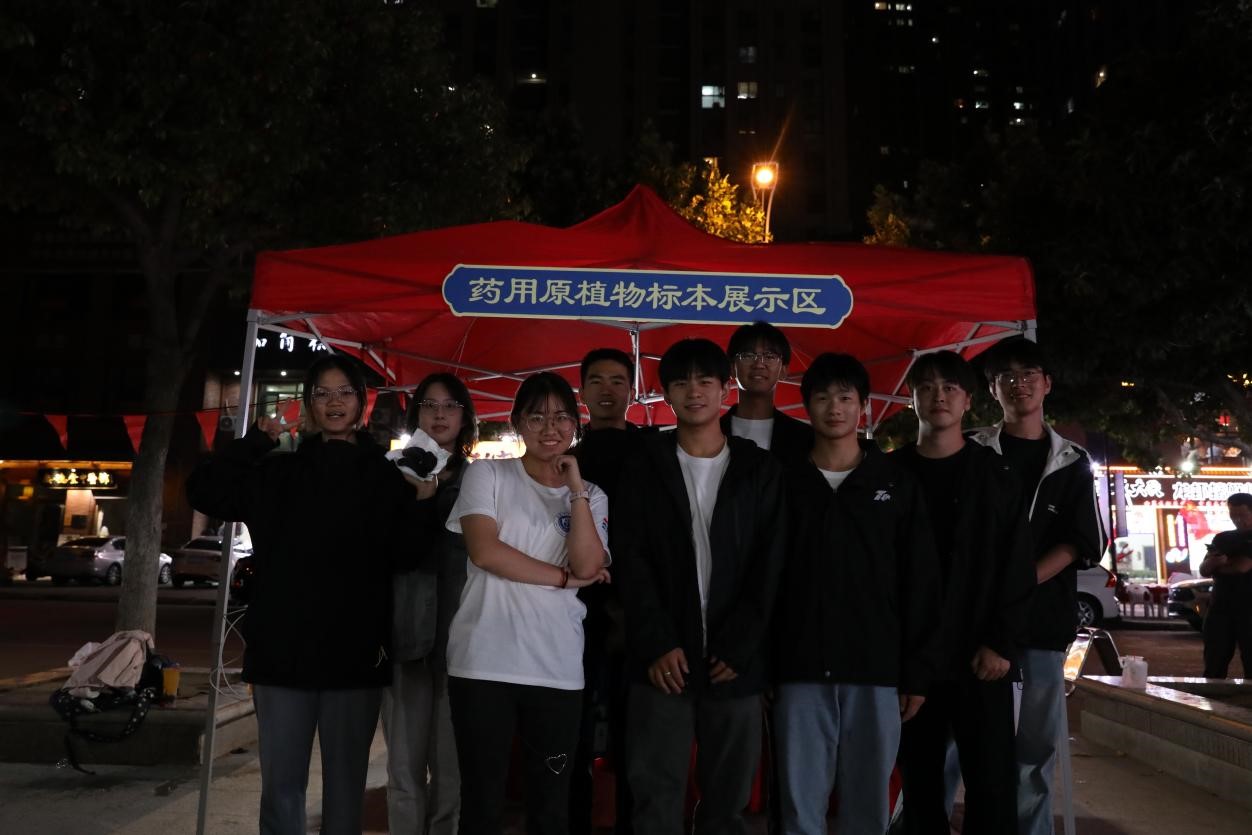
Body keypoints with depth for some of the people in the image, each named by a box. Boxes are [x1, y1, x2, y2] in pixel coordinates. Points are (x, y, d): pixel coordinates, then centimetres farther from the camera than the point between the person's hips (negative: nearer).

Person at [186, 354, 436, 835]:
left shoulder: (386, 477, 3)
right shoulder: (279, 473, 8)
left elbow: (407, 557, -6)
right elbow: (203, 491, -3)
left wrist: (422, 504, -20)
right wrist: (255, 442, -4)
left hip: (355, 653, -1)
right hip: (283, 650, 1)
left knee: (345, 785, 9)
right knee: (280, 784, 7)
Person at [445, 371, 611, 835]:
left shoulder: (591, 497, 12)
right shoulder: (488, 474, 4)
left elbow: (588, 565, -5)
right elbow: (484, 551, -11)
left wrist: (576, 489, -6)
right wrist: (564, 578, -6)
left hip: (558, 670, 3)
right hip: (484, 663, -2)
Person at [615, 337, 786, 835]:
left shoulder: (761, 470, 7)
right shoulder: (644, 468, 7)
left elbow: (770, 566, 0)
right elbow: (631, 562, -1)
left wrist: (738, 649, -8)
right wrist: (657, 645, -11)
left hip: (735, 663, 1)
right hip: (662, 662, 0)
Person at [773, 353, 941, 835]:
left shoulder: (897, 483, 6)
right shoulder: (787, 483, 7)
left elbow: (921, 583, 4)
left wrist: (918, 671, 0)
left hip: (877, 671, 0)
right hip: (800, 672, 0)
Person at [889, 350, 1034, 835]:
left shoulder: (995, 476, 4)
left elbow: (1016, 567, 0)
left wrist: (1001, 643, -9)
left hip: (980, 654, -1)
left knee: (991, 780, 0)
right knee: (919, 777, 9)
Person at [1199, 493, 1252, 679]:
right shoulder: (1222, 539, 13)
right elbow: (1203, 571, 8)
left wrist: (1218, 566, 2)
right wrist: (1212, 561, -14)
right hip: (1220, 609, 4)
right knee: (1214, 666, 3)